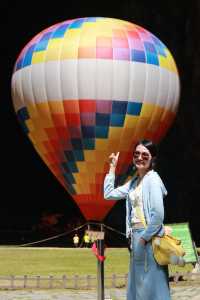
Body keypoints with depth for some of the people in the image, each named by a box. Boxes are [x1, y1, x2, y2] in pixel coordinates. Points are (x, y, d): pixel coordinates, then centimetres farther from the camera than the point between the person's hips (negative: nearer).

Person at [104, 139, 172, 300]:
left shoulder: (152, 178, -10)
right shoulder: (134, 182, 14)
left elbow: (158, 214, -19)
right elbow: (109, 194, 16)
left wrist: (144, 237, -15)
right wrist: (112, 167, 16)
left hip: (149, 237, -9)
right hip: (137, 237, 9)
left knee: (151, 286, -6)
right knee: (137, 286, 12)